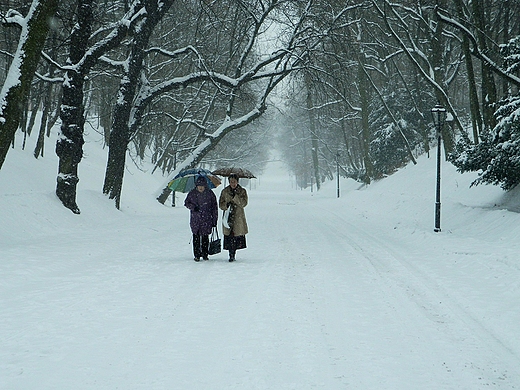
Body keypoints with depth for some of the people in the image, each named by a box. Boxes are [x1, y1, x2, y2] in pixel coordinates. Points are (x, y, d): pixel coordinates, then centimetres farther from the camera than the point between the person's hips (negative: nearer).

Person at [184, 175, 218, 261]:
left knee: (205, 237, 3)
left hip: (206, 220, 0)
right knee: (196, 237, -1)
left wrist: (214, 220, 2)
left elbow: (214, 207, 4)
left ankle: (205, 254, 15)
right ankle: (197, 255, 7)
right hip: (195, 220, 0)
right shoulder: (192, 193, 2)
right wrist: (193, 207, -9)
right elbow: (186, 202, 13)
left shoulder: (210, 193, 0)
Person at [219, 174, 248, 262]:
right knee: (229, 236, -5)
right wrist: (226, 205, -12)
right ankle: (231, 254, 3)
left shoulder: (242, 191, 5)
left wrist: (235, 197, -17)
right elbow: (220, 204, 9)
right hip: (228, 217, 0)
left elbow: (244, 203, -7)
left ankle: (233, 254, 13)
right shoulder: (225, 191, 8)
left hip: (238, 218, 0)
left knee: (238, 234, -3)